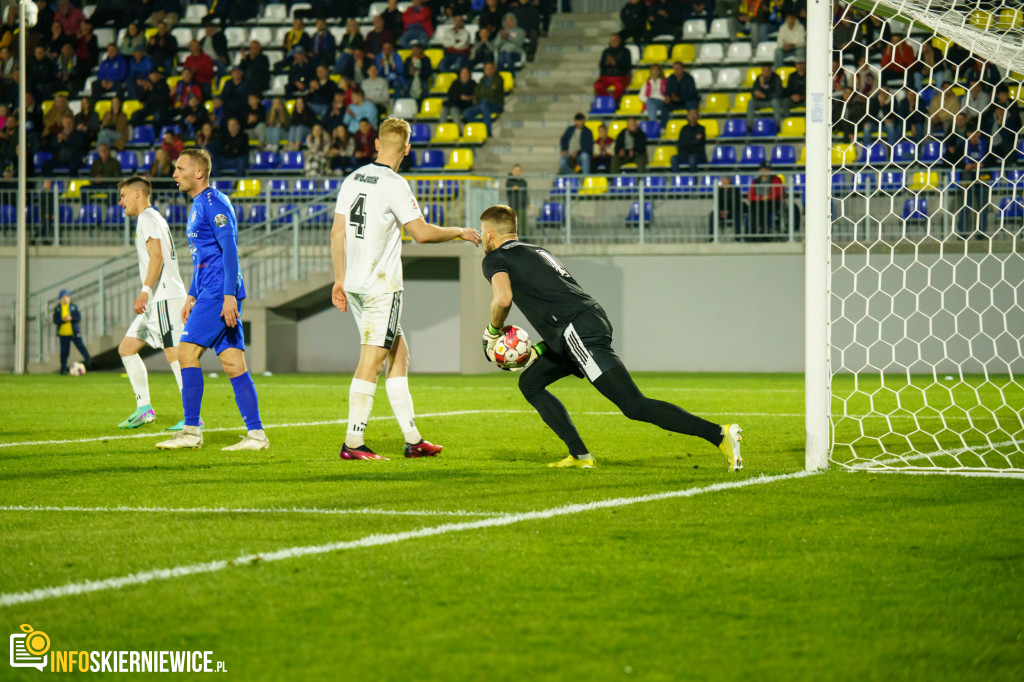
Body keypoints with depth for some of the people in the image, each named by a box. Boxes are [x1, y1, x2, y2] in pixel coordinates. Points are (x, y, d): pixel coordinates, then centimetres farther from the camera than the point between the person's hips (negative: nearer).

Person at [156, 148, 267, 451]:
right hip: (209, 292, 10)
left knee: (187, 351, -10)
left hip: (220, 291, -10)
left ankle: (191, 430, -7)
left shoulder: (214, 203, -11)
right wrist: (191, 296, 27)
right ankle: (256, 434, 2)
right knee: (232, 363, 5)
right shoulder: (198, 205, 20)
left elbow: (229, 250, -18)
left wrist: (229, 296, -24)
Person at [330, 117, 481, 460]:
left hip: (355, 283, 8)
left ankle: (413, 439, 15)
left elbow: (337, 232, 11)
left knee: (399, 354, 13)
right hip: (381, 284, -8)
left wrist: (340, 279, 18)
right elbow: (422, 232, -14)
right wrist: (461, 232, 1)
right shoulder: (394, 185, -14)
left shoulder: (353, 180, 9)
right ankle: (353, 443, -8)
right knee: (371, 361, -6)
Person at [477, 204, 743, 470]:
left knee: (634, 406, -15)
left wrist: (492, 333, 5)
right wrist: (538, 350, 25)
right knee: (530, 383, 21)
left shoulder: (496, 259, 6)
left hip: (580, 332, -9)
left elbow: (503, 299, -14)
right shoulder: (537, 252, 31)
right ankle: (580, 456, 12)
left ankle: (720, 434, -24)